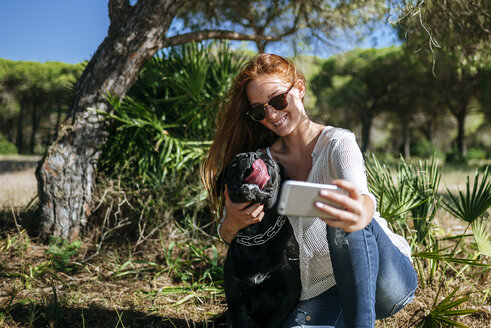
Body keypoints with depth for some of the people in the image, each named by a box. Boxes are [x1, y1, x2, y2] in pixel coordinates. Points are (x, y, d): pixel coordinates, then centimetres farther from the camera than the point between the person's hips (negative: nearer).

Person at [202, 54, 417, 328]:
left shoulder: (339, 143, -7)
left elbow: (362, 197, -28)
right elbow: (229, 237, 5)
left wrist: (360, 215, -54)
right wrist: (232, 224, -20)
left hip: (387, 277, -5)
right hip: (320, 292, 5)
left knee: (343, 218, -33)